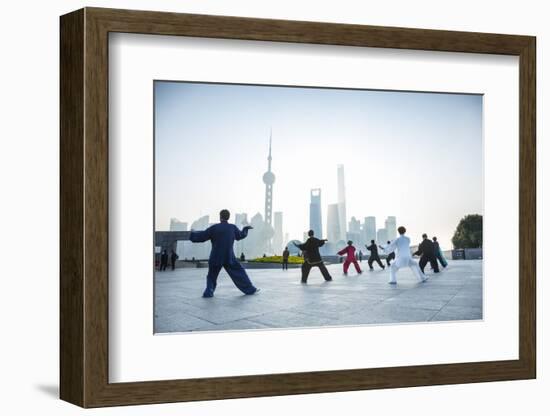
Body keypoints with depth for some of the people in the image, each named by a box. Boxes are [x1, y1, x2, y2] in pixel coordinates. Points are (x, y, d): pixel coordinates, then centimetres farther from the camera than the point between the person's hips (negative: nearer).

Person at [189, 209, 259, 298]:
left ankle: (208, 292, 7)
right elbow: (240, 235, 19)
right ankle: (250, 290, 15)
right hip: (229, 257, 1)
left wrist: (193, 233, 16)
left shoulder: (214, 228, -9)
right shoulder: (233, 228, -1)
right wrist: (246, 229, 39)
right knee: (239, 272, 12)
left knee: (212, 275, 17)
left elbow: (202, 236, -3)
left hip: (216, 257, -1)